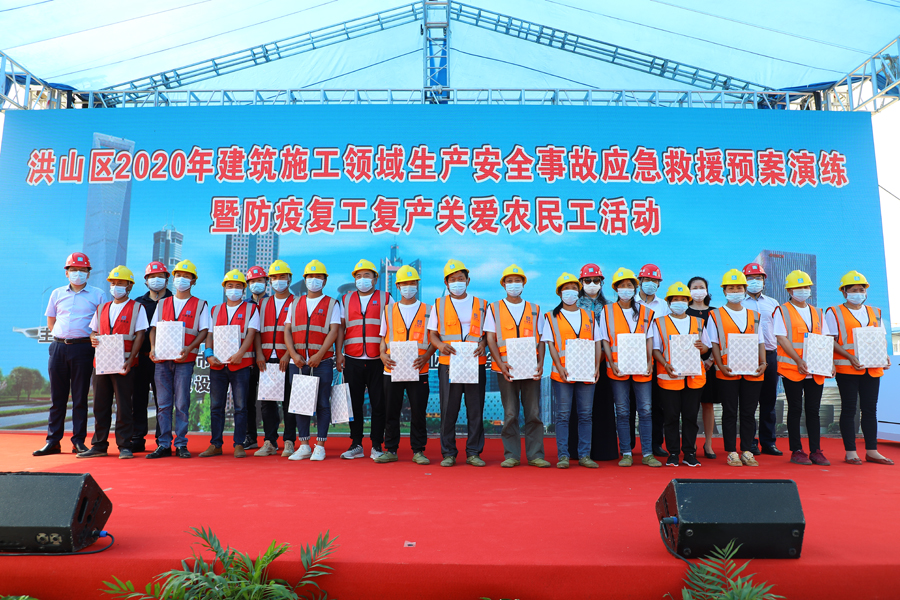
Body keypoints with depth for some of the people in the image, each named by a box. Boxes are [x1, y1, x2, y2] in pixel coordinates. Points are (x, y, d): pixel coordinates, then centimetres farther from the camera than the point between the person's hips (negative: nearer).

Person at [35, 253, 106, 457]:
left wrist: (93, 338, -3)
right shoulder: (57, 294, 12)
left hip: (83, 349, -3)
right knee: (57, 396, 6)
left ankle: (79, 441, 7)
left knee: (80, 396, 1)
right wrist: (63, 336, 10)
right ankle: (53, 441, 11)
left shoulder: (97, 295, 5)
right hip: (58, 348, 3)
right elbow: (50, 322, 19)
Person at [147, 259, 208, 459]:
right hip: (162, 359, 3)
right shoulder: (163, 304, 17)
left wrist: (189, 348, -16)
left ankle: (181, 444, 5)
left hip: (184, 360, -3)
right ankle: (164, 445, 9)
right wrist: (153, 348, -5)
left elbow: (203, 331, -1)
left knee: (182, 404, -2)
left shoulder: (200, 305, 7)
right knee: (163, 403, 4)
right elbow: (154, 328, 13)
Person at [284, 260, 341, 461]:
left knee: (322, 403, -1)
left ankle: (320, 446, 7)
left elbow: (333, 331, -5)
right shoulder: (296, 303, 15)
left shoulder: (332, 304, 4)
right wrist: (294, 354, -6)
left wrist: (319, 355, -15)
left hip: (322, 362, -3)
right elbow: (287, 330, 9)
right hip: (298, 362, 3)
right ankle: (304, 446, 14)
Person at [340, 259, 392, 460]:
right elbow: (340, 329, 15)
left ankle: (376, 446, 11)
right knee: (354, 404, 6)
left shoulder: (386, 299, 7)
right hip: (352, 361, 2)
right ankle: (356, 445, 17)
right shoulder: (346, 300, 14)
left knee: (378, 404, 1)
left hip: (378, 361, -2)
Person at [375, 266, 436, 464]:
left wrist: (425, 357, -13)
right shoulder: (388, 310, 11)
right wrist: (383, 355, -6)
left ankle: (418, 451, 13)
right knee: (391, 412, 5)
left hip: (418, 371, -1)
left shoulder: (427, 310, 6)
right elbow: (383, 338, 12)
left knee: (418, 412, 1)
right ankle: (390, 450, 16)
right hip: (392, 369, 2)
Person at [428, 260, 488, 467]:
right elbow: (432, 334, 9)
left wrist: (482, 344, -9)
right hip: (448, 364, 0)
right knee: (448, 410, -1)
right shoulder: (439, 305, 12)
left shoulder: (481, 305, 13)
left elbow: (487, 332, 12)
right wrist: (440, 345, -12)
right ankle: (448, 453, 10)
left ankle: (474, 452, 11)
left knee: (476, 410, 1)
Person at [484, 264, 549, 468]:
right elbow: (491, 339, 3)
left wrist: (541, 362, -6)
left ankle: (535, 455, 9)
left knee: (534, 412, 1)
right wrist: (500, 363, -11)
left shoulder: (534, 310, 13)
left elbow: (541, 339, 10)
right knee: (510, 413, 1)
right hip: (506, 368, -1)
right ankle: (511, 455, 9)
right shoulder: (494, 309, 9)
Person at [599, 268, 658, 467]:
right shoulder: (607, 311, 7)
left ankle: (647, 453, 8)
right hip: (618, 369, -1)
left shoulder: (645, 312, 11)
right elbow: (605, 340, 3)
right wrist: (611, 362, -9)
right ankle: (626, 454, 10)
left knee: (645, 410, 0)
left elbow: (649, 338, 7)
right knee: (622, 412, 2)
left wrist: (649, 362, -6)